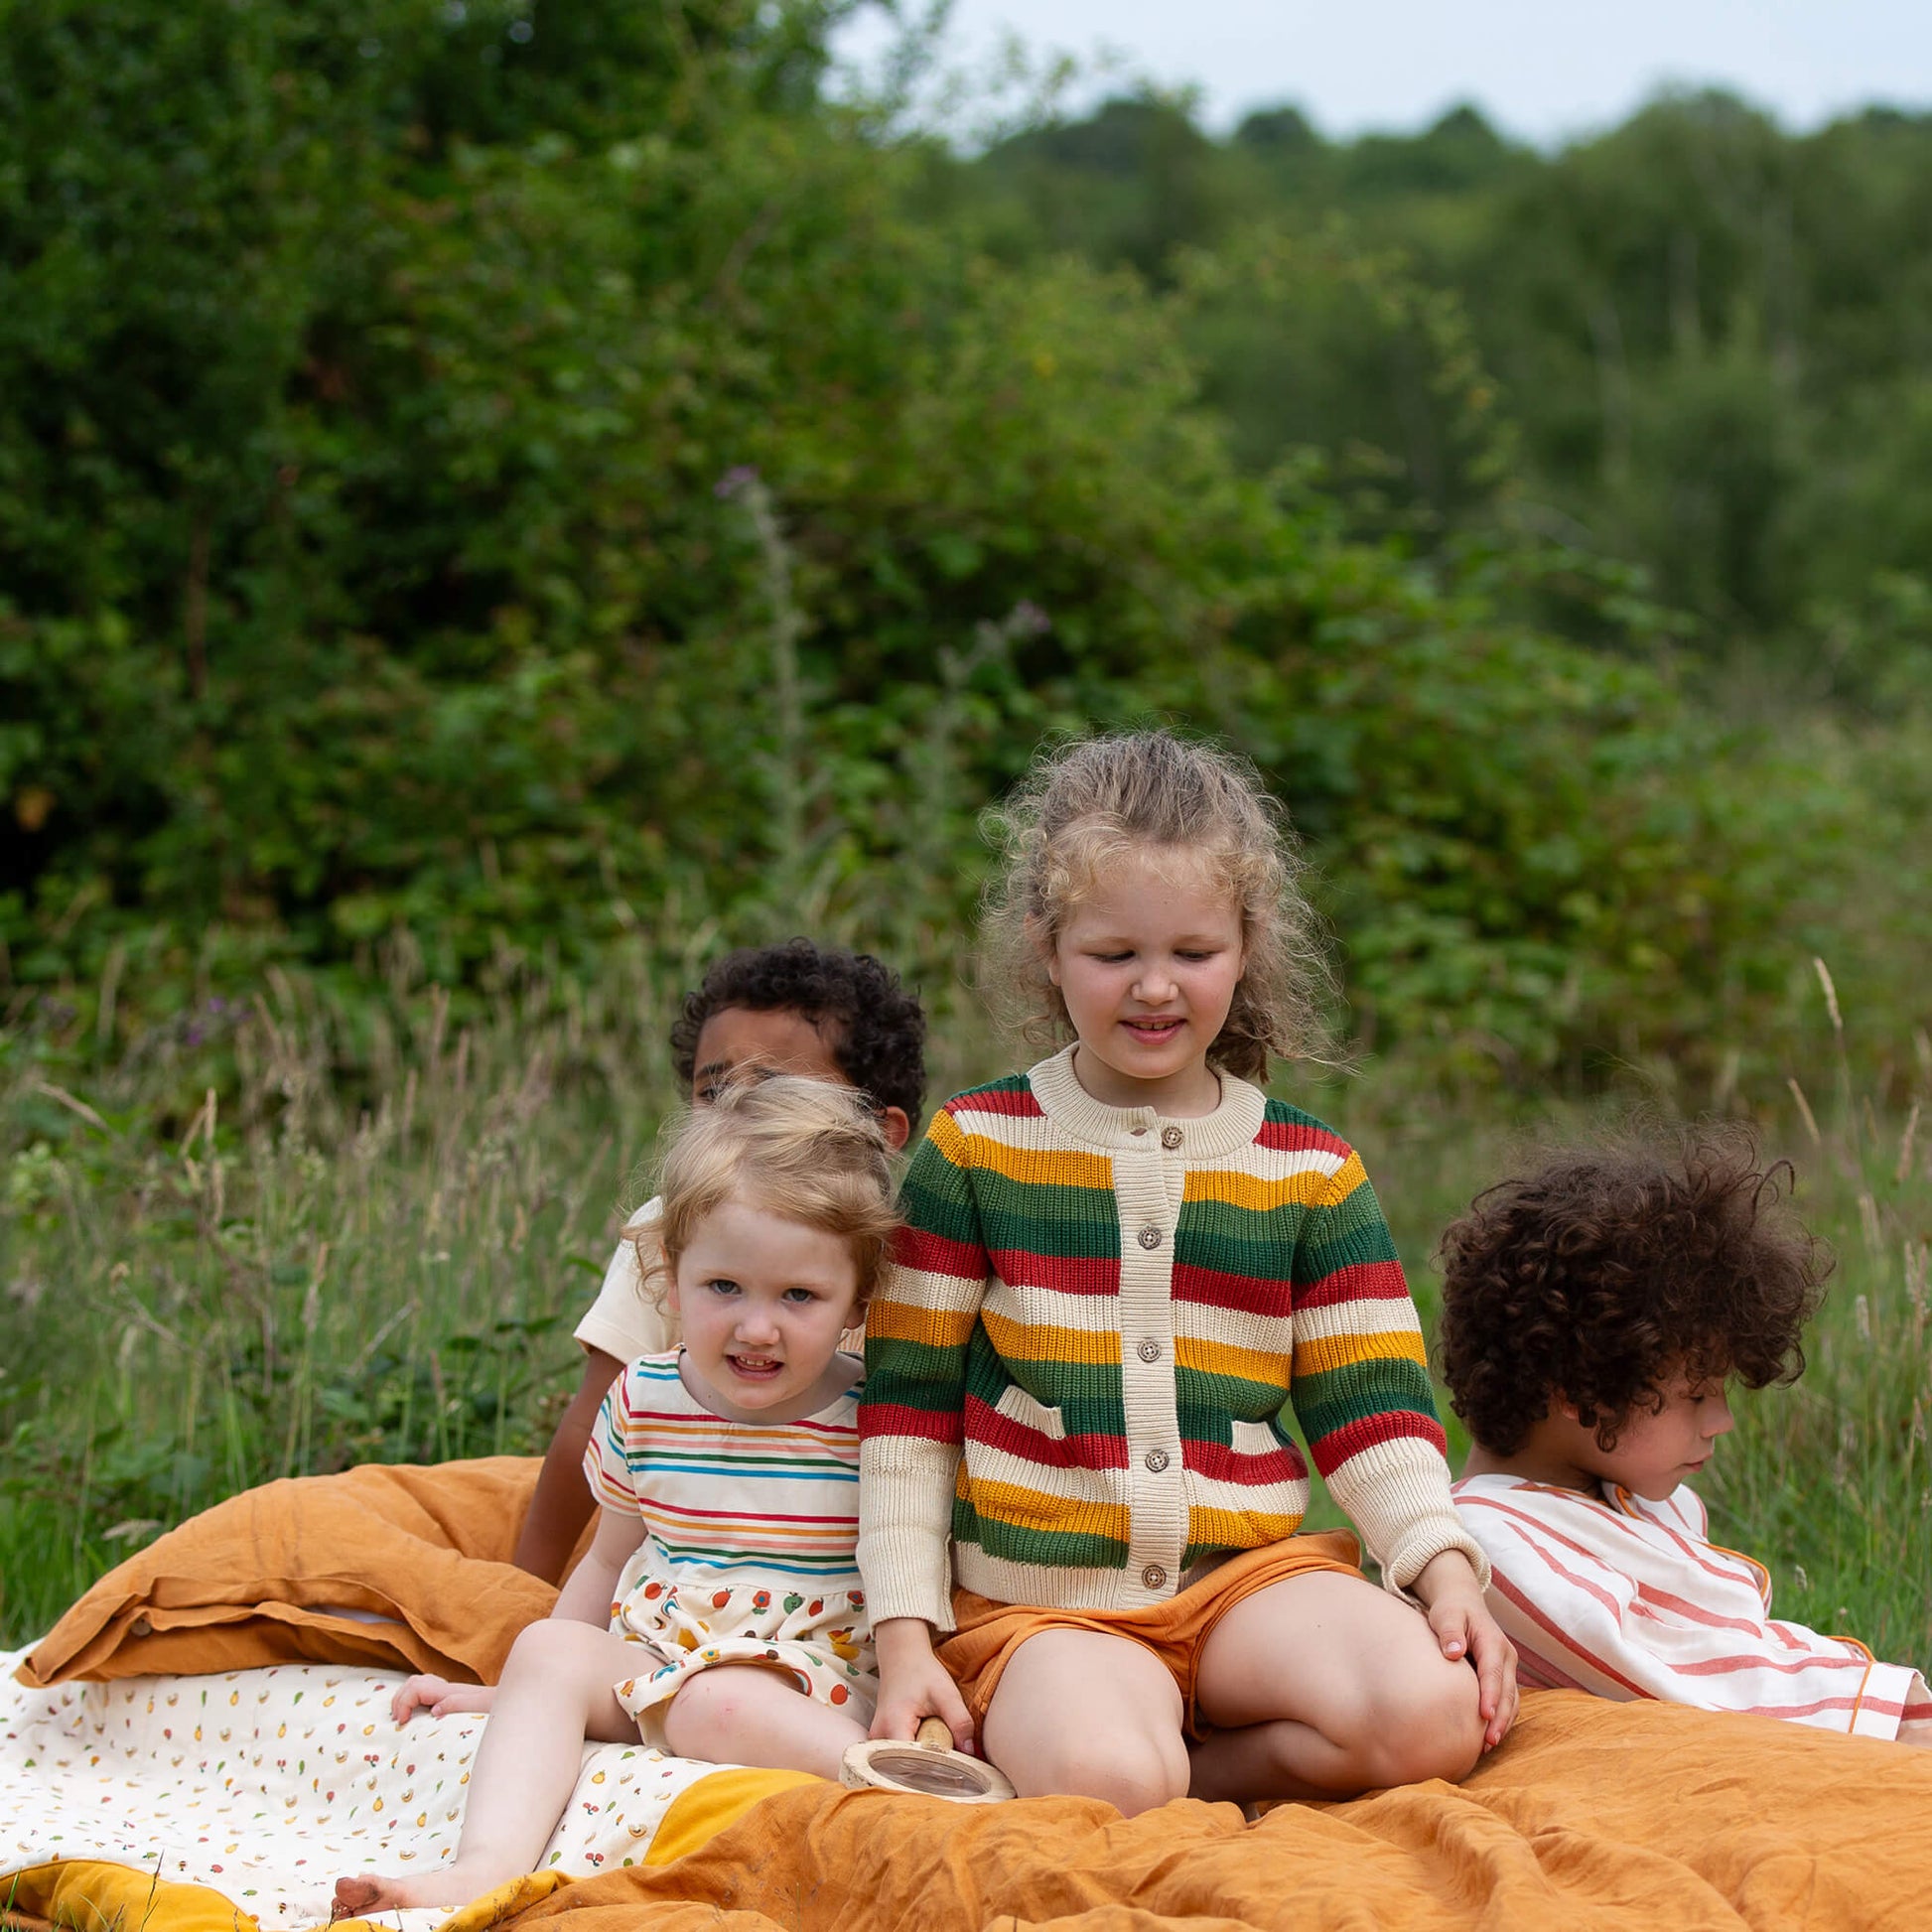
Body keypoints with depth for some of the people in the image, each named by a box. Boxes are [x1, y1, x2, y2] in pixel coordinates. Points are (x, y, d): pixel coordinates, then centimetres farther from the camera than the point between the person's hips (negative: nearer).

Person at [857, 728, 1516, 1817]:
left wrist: (1444, 1568, -11)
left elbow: (1374, 1405, 8)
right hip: (1043, 1603, -3)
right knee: (1104, 1780, -36)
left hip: (1252, 1573, 3)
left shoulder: (1311, 1173, 9)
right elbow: (907, 1410, 4)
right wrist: (906, 1638, -4)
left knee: (1436, 1713, -27)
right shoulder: (974, 1149, 4)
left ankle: (1189, 1766, -6)